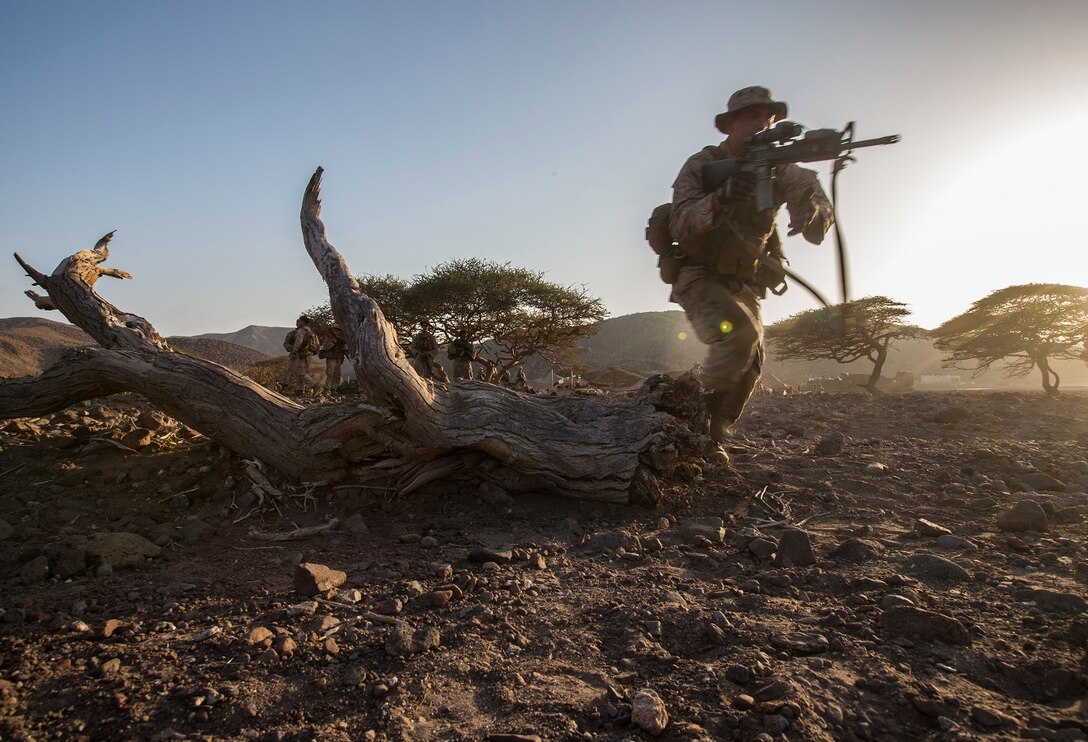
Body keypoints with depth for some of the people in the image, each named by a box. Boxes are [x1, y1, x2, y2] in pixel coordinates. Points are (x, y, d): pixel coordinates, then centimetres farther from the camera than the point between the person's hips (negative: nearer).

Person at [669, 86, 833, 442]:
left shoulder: (777, 168, -5)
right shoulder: (700, 165, -11)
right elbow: (679, 224, -25)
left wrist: (809, 206, -44)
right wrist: (719, 200, -42)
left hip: (742, 284, 5)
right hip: (699, 277, -5)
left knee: (750, 363, 1)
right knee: (740, 334, -29)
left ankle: (715, 433, 21)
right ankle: (701, 410, -9)